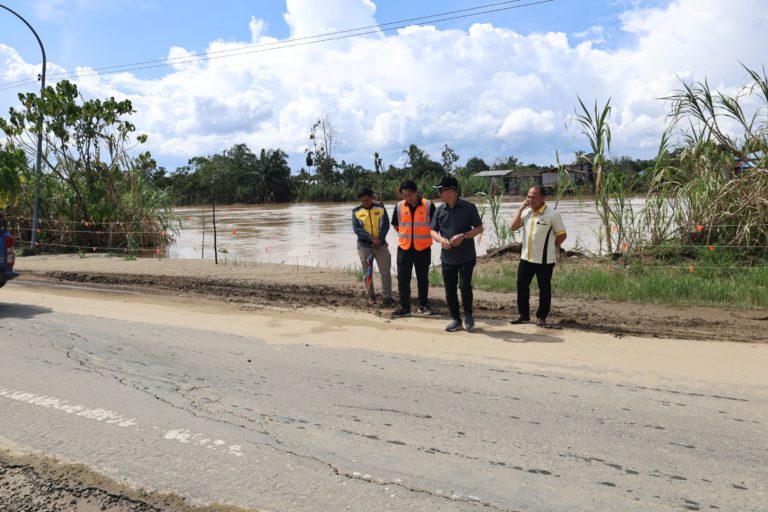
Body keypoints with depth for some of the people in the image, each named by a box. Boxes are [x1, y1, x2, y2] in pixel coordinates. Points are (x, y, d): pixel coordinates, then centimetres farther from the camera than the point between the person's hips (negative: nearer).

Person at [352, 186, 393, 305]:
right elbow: (357, 229, -9)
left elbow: (386, 225, -1)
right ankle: (371, 295, 22)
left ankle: (386, 297, 2)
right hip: (364, 245, 0)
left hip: (380, 244, 0)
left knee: (385, 271, -5)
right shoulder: (356, 212, 0)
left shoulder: (381, 208, 2)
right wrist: (372, 238, -18)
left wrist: (379, 239, -15)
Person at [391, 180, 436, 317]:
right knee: (403, 278, 0)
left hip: (423, 248, -2)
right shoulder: (399, 206, 0)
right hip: (404, 248, 2)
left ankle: (423, 305, 22)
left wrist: (424, 237, 2)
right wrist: (405, 236, 9)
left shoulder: (428, 205, -8)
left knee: (423, 278, 10)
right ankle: (404, 307, 6)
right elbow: (395, 224, 15)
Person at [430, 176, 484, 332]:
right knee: (449, 290, 6)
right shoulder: (440, 210, 4)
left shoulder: (468, 207, -7)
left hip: (466, 256, -4)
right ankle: (455, 319, 20)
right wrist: (441, 239, -14)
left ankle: (468, 314, 14)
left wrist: (463, 236, -20)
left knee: (464, 286, -11)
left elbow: (479, 228, -3)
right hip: (447, 257, 4)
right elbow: (433, 231, 8)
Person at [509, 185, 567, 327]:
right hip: (526, 257, 5)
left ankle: (541, 316, 21)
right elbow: (514, 227, -6)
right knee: (522, 284, 10)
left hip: (544, 259, -5)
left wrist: (551, 247, 2)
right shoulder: (526, 212, 4)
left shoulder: (552, 214, -14)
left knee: (544, 288, 7)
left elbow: (562, 235, -8)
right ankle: (523, 314, 24)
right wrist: (521, 208, -7)